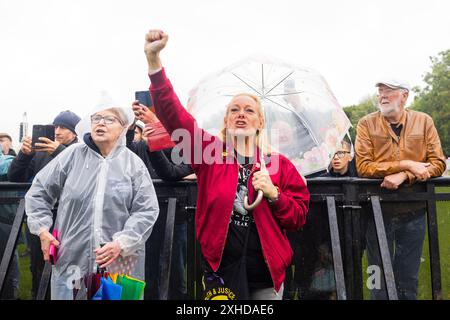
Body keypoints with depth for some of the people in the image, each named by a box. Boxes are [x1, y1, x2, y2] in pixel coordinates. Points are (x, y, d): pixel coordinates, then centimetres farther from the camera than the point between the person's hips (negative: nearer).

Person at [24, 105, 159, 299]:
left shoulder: (134, 164, 0)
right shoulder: (73, 155, 2)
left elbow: (147, 211, -3)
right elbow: (39, 191, 11)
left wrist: (122, 243, -13)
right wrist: (42, 229, 3)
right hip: (72, 259, 1)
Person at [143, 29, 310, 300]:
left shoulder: (279, 164, 2)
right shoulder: (211, 151, -1)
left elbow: (299, 217, 3)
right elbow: (174, 114, -13)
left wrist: (273, 194, -16)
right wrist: (154, 60, -22)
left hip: (266, 276, 1)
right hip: (218, 271, -1)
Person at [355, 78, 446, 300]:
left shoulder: (424, 121, 1)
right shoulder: (366, 124, -5)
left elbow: (438, 163, -5)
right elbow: (363, 167, -13)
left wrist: (403, 176, -20)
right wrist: (406, 164, -20)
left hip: (414, 212, 2)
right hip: (378, 212, -1)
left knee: (408, 279, 15)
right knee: (379, 276, 12)